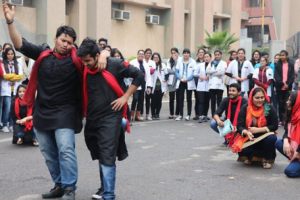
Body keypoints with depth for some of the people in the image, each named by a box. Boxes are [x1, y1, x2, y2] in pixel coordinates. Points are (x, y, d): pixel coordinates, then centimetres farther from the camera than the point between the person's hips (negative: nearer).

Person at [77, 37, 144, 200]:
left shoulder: (114, 65, -11)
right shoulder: (85, 70, 5)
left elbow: (139, 76, -8)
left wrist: (125, 97, -10)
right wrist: (85, 113, 10)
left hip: (110, 117, -6)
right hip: (92, 119, 6)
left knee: (107, 158, -10)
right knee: (99, 156, 17)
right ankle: (104, 187, 33)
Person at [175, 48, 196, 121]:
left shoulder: (193, 62, 1)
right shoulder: (180, 62, 9)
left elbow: (194, 73, -5)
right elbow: (176, 72, 6)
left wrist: (187, 79, -15)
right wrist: (181, 78, -12)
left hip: (189, 83, -2)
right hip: (181, 82, 2)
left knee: (189, 99, 4)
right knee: (180, 99, 1)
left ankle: (188, 115, 10)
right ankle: (180, 115, 6)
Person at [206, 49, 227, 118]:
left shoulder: (223, 63, 7)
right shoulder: (211, 63, 17)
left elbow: (222, 72, -10)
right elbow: (207, 71, 0)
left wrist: (212, 72, -4)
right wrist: (217, 71, -8)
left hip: (219, 85, -3)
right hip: (212, 84, 3)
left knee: (219, 101, -5)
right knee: (212, 101, 3)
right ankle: (213, 116, 7)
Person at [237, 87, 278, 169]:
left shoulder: (269, 108, -7)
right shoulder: (245, 108, -5)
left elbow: (274, 126, -10)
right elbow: (239, 126, -9)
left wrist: (258, 130, -19)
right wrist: (247, 133, -31)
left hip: (265, 137, 0)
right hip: (249, 138, 0)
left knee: (272, 137, -34)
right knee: (242, 150, -29)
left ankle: (266, 159, -6)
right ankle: (249, 156, 13)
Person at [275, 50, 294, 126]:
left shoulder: (291, 65, 8)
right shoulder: (277, 65, 7)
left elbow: (292, 76, 3)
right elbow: (276, 76, -2)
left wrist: (288, 84, -12)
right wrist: (282, 84, -14)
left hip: (288, 87, 0)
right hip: (279, 87, 0)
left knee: (286, 103, -5)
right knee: (280, 103, 1)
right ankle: (281, 120, 5)